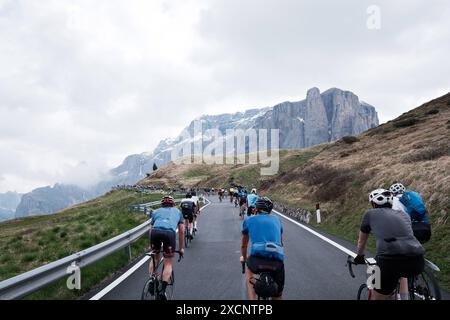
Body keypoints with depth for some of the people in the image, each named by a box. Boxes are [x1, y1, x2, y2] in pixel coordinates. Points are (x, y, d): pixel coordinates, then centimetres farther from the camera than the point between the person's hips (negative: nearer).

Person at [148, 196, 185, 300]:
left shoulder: (156, 211, 34)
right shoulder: (177, 212, 33)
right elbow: (181, 231, 33)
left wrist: (150, 245, 49)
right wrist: (181, 248, 41)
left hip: (155, 232, 1)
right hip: (170, 233, -1)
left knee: (155, 258, 25)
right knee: (168, 263, 8)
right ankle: (163, 290, -3)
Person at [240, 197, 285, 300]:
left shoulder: (249, 220, 23)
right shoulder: (277, 219, 27)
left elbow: (244, 245, 39)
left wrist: (244, 258, 58)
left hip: (257, 259, -1)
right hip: (277, 261, 1)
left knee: (249, 271, 34)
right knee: (277, 295, 22)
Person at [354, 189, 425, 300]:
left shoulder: (370, 214, 21)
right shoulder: (404, 215, 30)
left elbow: (361, 241, 34)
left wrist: (359, 257, 53)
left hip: (390, 261, -4)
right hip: (417, 262, 4)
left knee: (378, 296, 17)